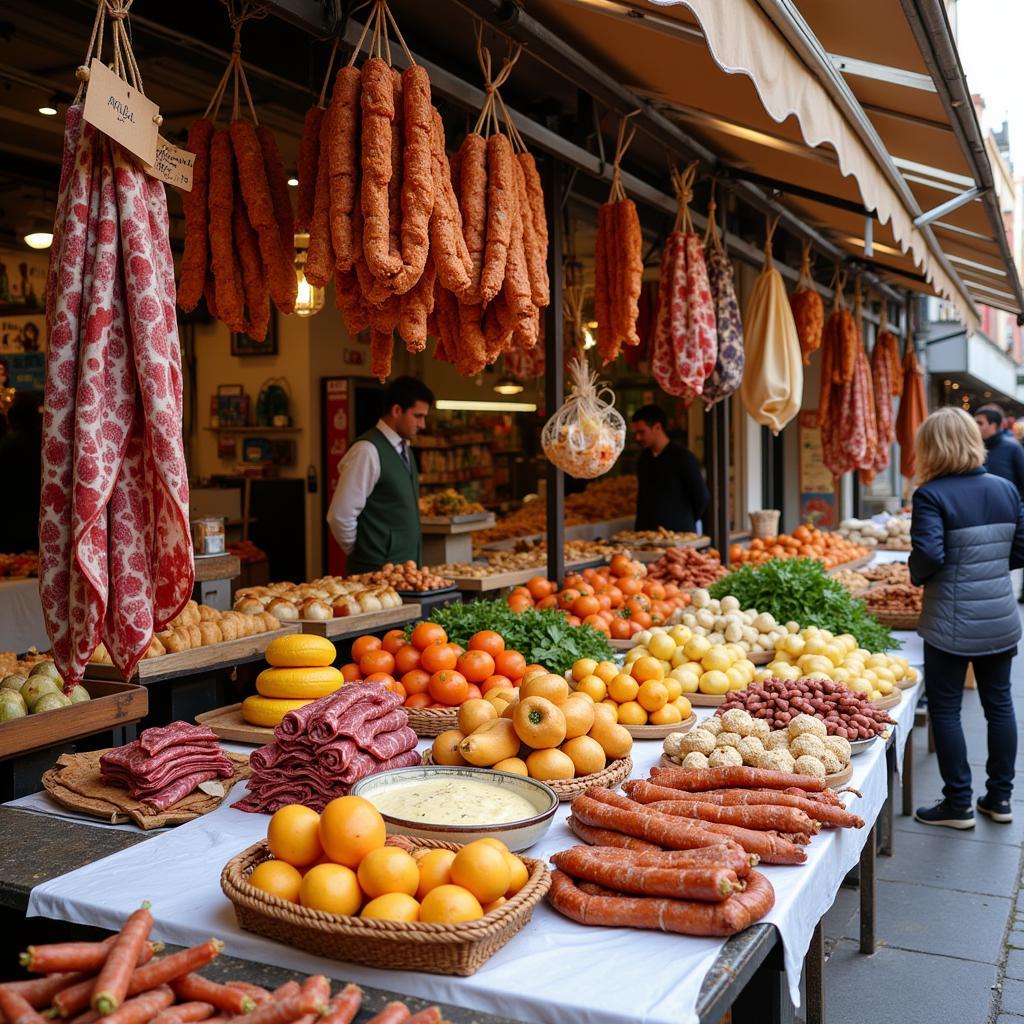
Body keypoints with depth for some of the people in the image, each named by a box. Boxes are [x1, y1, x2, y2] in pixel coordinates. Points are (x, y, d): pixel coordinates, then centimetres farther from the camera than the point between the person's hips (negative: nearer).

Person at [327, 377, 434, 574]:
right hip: (377, 570, -8)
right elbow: (340, 516, -18)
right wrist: (362, 556, -4)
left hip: (406, 566, 8)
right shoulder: (368, 451, -16)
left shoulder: (404, 448, 11)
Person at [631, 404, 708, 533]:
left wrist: (685, 523, 8)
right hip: (645, 532, 6)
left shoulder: (683, 458, -9)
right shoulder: (644, 457, 11)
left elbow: (701, 497, -4)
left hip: (678, 533, -6)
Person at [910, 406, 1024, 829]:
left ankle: (959, 805, 14)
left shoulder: (932, 495, -16)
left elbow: (928, 555, -24)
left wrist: (917, 575, -3)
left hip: (952, 623, -6)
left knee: (945, 708, 7)